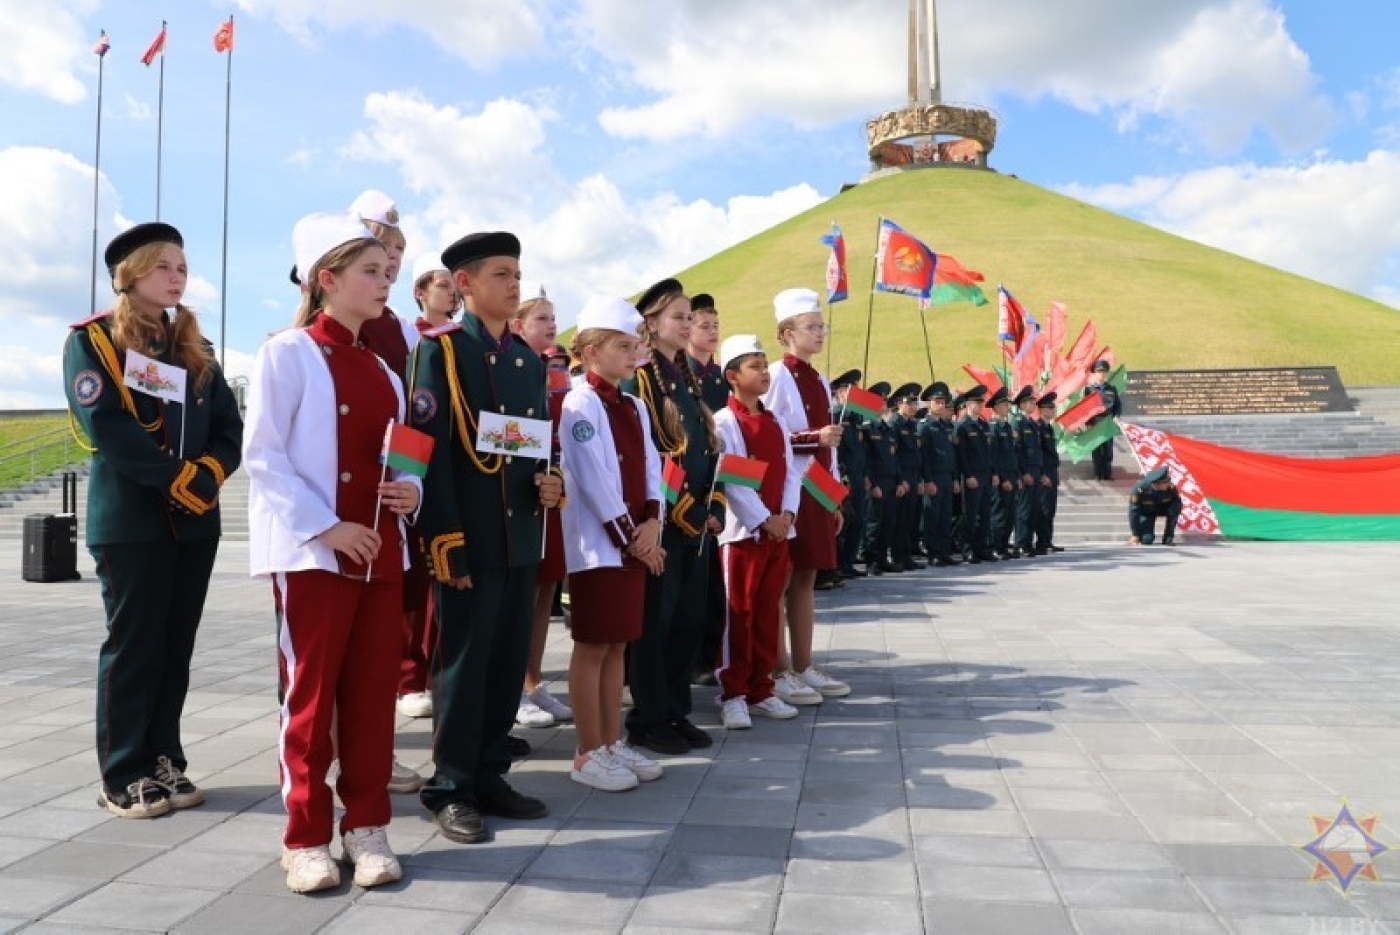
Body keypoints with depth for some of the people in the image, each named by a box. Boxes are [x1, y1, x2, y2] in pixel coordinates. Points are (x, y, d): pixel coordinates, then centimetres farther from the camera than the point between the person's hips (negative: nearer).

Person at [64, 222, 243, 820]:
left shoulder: (193, 347, 14)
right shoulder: (92, 339, -1)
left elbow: (230, 427, 7)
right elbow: (105, 428, -14)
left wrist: (207, 475, -11)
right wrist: (178, 477, -17)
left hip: (195, 519, 5)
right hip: (129, 518, -5)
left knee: (176, 645, 10)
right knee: (133, 646, 1)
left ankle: (164, 760, 21)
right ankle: (123, 776, 12)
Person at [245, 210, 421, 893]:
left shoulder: (383, 369, 14)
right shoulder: (288, 353, -4)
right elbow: (263, 456, -10)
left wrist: (412, 491, -3)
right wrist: (324, 527, -17)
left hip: (382, 550, 6)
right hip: (313, 551, -6)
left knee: (373, 693, 9)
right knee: (312, 693, 2)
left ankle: (366, 825, 21)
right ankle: (306, 837, 15)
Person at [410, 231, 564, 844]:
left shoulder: (530, 361, 15)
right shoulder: (440, 348, -5)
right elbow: (430, 448, -12)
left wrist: (548, 483, -1)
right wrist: (446, 541, -18)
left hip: (521, 537, 7)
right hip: (469, 539, -7)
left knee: (509, 662, 12)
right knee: (462, 662, 1)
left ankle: (489, 775, 25)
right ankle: (450, 789, 15)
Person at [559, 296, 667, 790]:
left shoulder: (635, 406, 14)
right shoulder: (580, 404, -10)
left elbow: (650, 467, 9)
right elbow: (594, 480, -16)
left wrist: (650, 523, -6)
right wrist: (628, 536, -14)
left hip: (635, 540, 8)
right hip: (598, 543, -8)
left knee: (618, 645, 12)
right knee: (593, 646, -1)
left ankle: (612, 743, 22)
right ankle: (588, 753, 9)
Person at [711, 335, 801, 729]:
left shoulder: (776, 423, 14)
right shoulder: (724, 422, -8)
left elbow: (790, 472, 10)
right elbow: (730, 478, -15)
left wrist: (787, 515, -6)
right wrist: (764, 519, -16)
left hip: (779, 529, 7)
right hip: (743, 530, -6)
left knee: (768, 611, 11)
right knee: (738, 612, -1)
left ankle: (761, 690, 21)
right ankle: (732, 694, 7)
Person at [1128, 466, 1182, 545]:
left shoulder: (1171, 487, -30)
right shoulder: (1139, 488, -34)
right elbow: (1133, 511, -27)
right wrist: (1136, 535, -23)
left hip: (1163, 508, 2)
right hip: (1147, 512, -2)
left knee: (1176, 507, -31)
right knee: (1146, 540, -20)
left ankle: (1168, 537, -15)